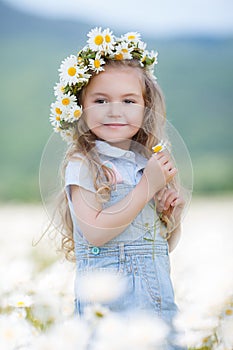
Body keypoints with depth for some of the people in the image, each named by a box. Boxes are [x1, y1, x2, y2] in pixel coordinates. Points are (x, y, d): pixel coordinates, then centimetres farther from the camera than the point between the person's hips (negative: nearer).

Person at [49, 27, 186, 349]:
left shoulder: (152, 163, 11)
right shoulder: (83, 164, -7)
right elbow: (95, 233, -19)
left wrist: (173, 214, -2)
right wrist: (146, 187, -16)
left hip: (159, 293, 6)